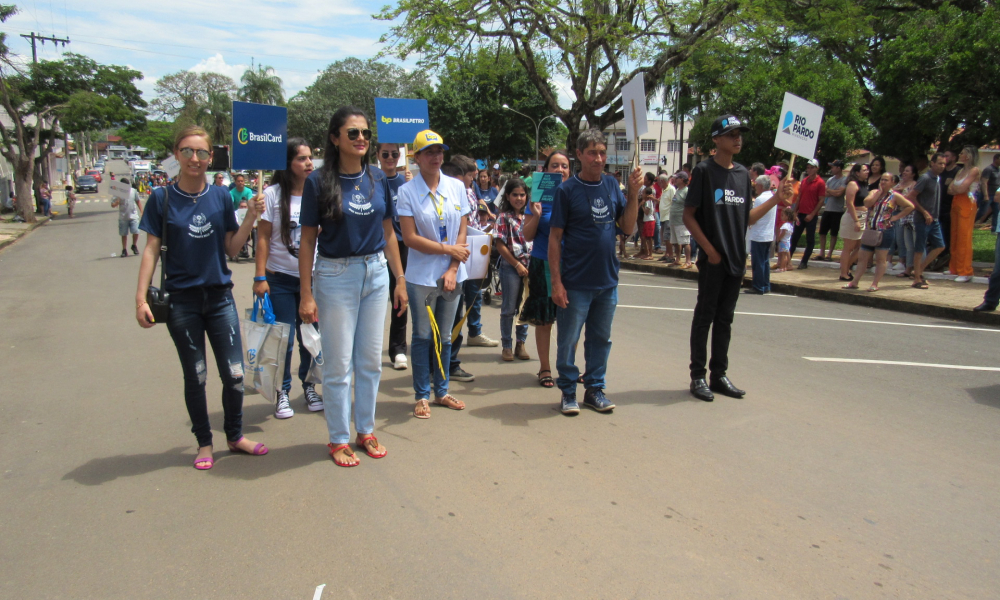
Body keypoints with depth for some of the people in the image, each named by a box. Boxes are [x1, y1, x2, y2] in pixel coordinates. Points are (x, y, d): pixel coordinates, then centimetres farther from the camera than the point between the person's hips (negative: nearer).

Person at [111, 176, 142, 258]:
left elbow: (138, 201, 12)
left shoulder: (133, 191, 1)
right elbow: (112, 205, -6)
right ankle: (124, 250, 17)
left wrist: (141, 212, 8)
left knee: (136, 232, -12)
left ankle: (134, 246, 14)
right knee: (124, 234, 6)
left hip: (133, 216, 0)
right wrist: (117, 202, -26)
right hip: (123, 217, 0)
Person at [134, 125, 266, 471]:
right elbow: (151, 250, -1)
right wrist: (141, 298, -7)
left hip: (220, 296, 2)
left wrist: (251, 217, -10)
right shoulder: (163, 199, -2)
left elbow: (232, 248, 5)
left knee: (234, 374, 2)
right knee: (195, 377, 8)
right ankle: (204, 443, 24)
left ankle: (235, 436, 23)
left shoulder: (221, 197, 4)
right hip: (181, 300, -1)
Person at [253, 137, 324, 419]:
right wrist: (260, 277, -10)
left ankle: (308, 386, 25)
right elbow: (263, 238, -4)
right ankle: (282, 392, 16)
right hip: (280, 279, -2)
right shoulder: (273, 194, -4)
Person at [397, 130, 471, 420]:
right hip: (422, 276, -3)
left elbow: (462, 231, 3)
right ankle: (422, 396, 16)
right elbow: (410, 238, -10)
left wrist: (452, 269, -7)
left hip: (452, 274, 3)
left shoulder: (457, 187, 4)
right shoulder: (407, 191, -5)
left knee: (444, 336, 12)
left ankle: (441, 391, 24)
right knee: (423, 336, 5)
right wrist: (449, 249, -10)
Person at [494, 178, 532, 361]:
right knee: (509, 308, 2)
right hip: (510, 266, -4)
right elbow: (500, 245, -9)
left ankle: (521, 344, 19)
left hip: (529, 265, 4)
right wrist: (517, 265, -11)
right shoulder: (504, 217, -5)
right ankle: (506, 346, 12)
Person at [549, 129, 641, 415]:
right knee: (568, 340, 6)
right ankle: (568, 391, 22)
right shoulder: (567, 190, -8)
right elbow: (554, 238, -8)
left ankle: (594, 388, 29)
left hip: (607, 281, 5)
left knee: (601, 339, 15)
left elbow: (627, 228, 5)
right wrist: (556, 282, -13)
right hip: (576, 283, -4)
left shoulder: (611, 185, 4)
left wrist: (634, 193, -7)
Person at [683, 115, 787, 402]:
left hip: (736, 260, 6)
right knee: (704, 316, 1)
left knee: (725, 319, 11)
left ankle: (719, 374, 20)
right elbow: (688, 216, -9)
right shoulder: (704, 170, -6)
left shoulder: (743, 173, 12)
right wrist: (710, 250, -13)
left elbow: (747, 218, 15)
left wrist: (776, 198, 4)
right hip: (712, 260, -6)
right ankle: (698, 376, 10)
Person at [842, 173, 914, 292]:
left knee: (880, 259, 1)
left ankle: (875, 284, 6)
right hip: (870, 230, 5)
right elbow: (867, 203, -9)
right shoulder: (874, 192, 10)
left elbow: (910, 206, -2)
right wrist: (879, 191, -7)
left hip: (885, 231, -5)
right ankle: (855, 282, 12)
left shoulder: (895, 196, 0)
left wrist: (896, 217, -7)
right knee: (862, 257, 6)